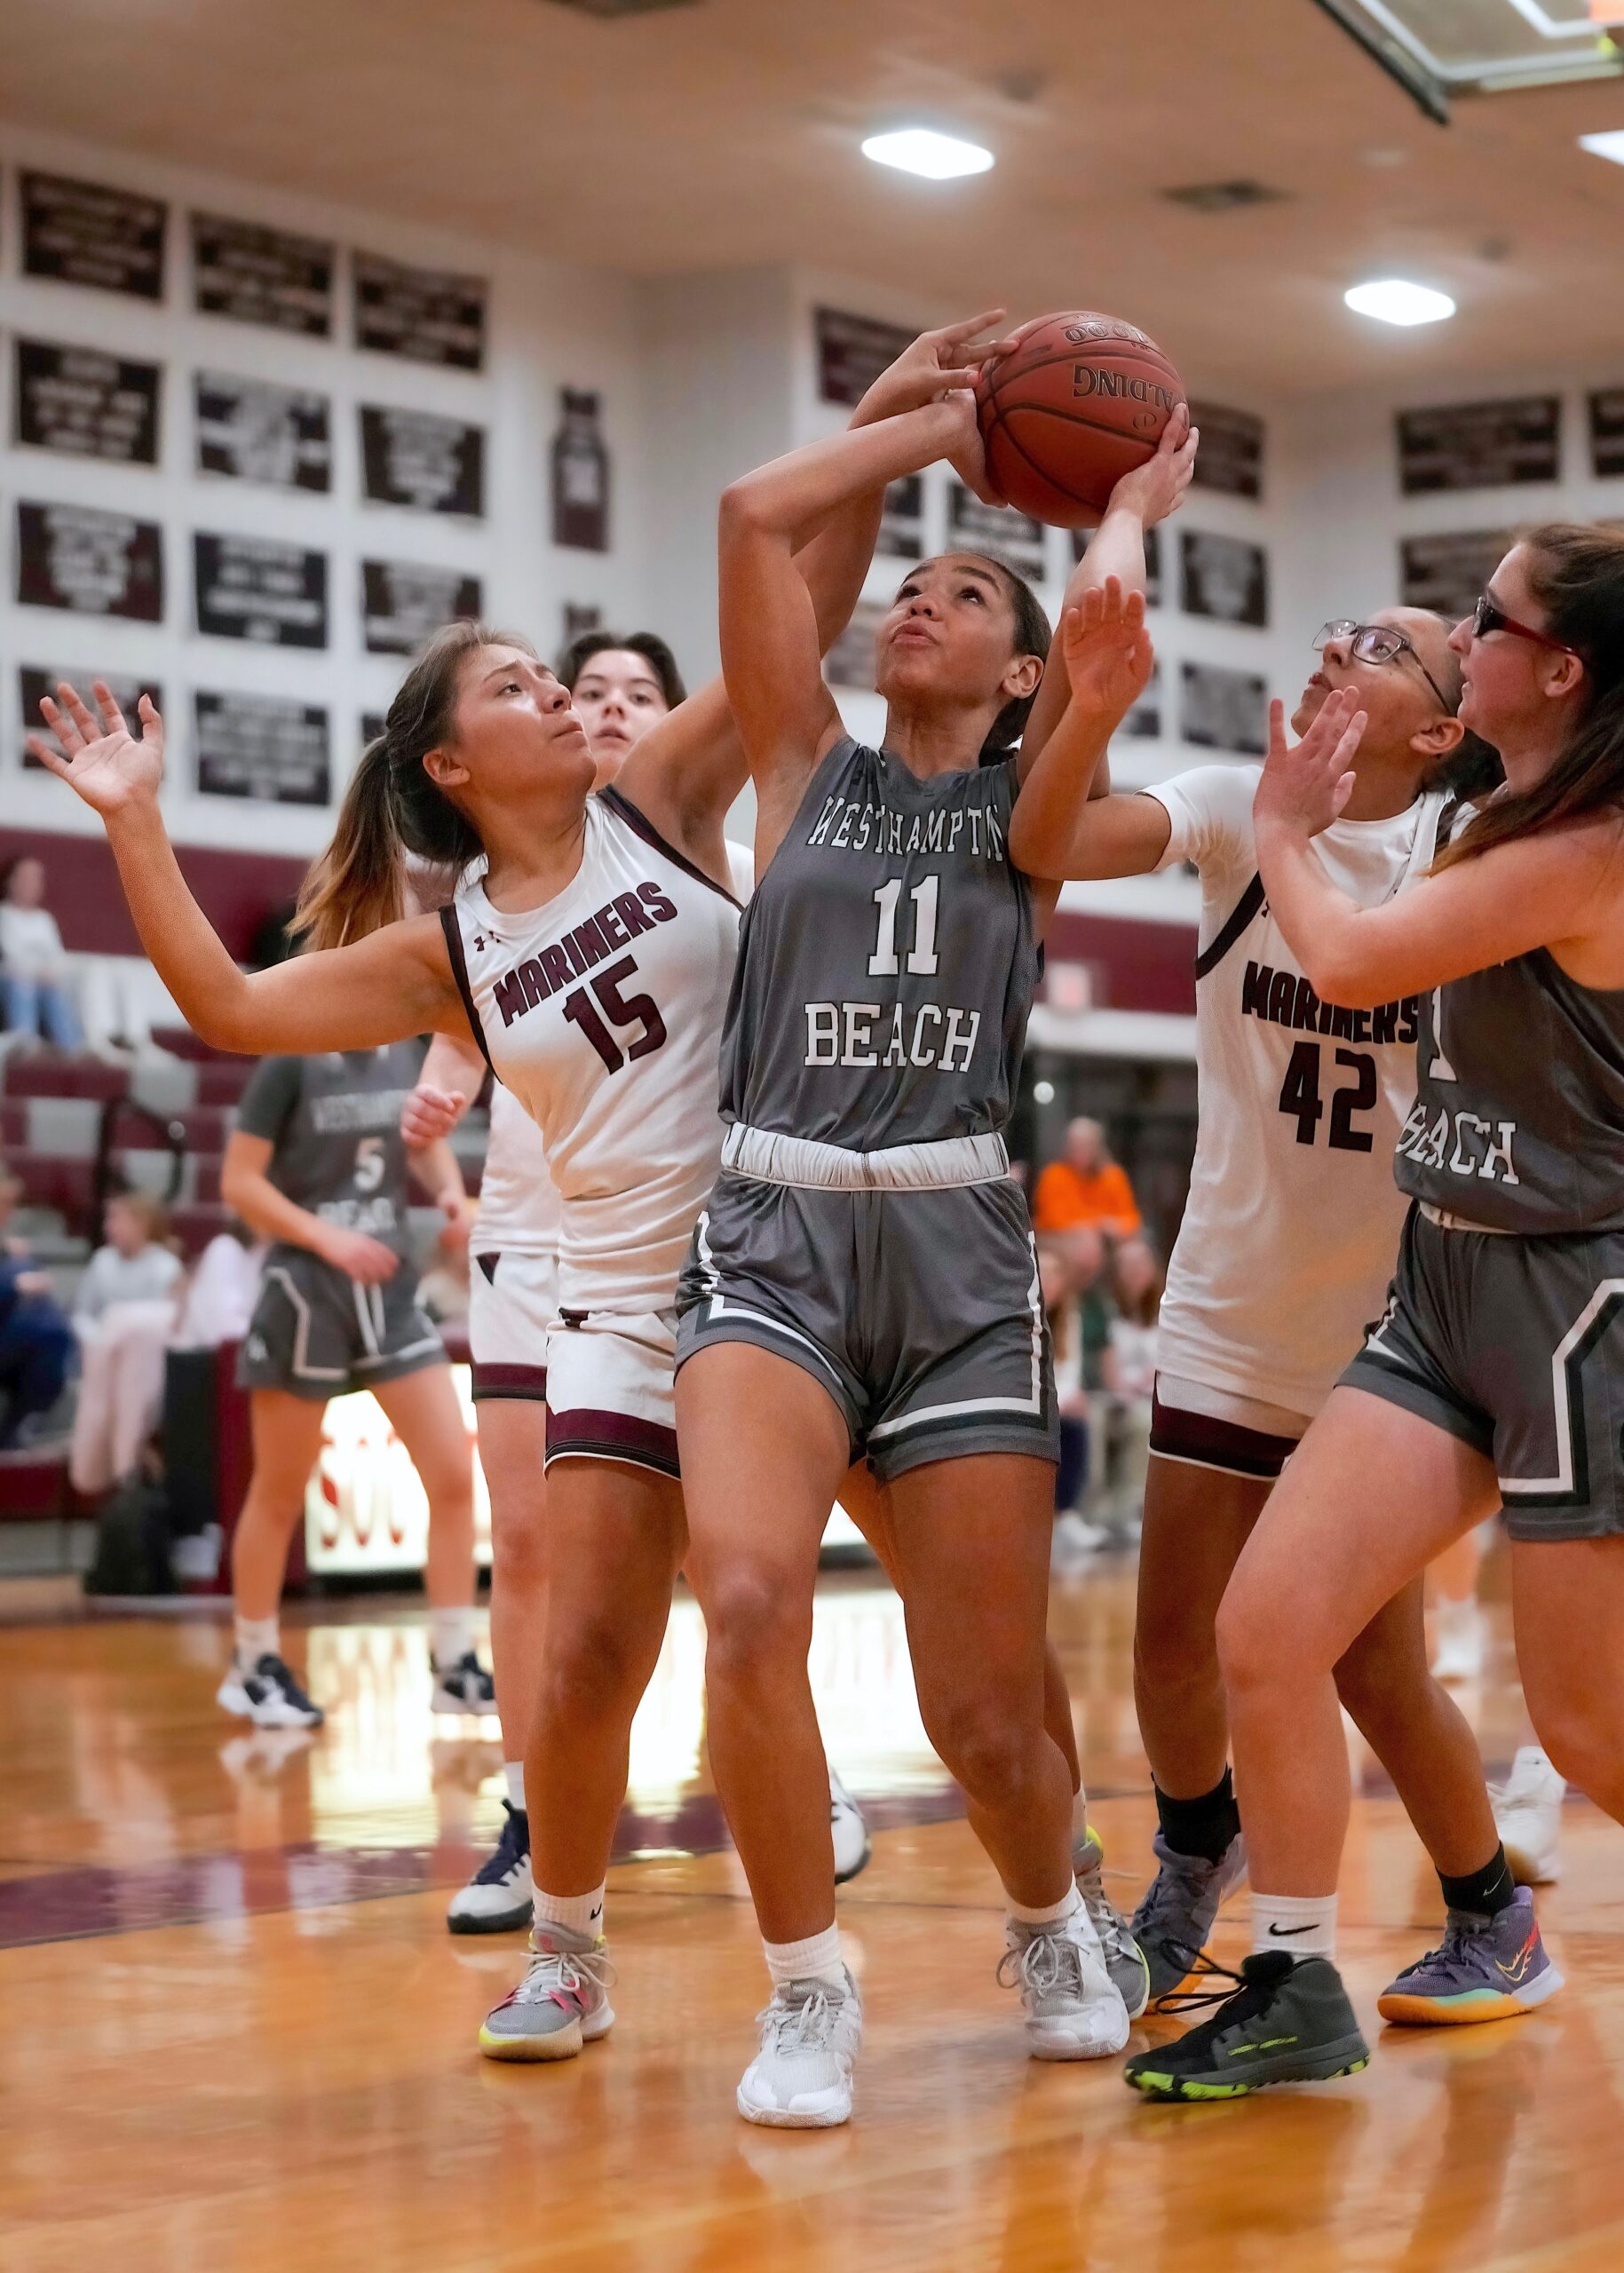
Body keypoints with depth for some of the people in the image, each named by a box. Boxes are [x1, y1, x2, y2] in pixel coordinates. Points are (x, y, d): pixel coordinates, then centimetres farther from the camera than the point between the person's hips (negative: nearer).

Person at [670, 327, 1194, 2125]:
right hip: (775, 1240, 0)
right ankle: (809, 1996, -7)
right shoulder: (810, 770, 14)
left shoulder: (1032, 804, 11)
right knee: (749, 1600, -25)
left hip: (958, 1250, 0)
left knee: (986, 1710, -1)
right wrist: (936, 426, 15)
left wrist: (1128, 513, 11)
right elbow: (754, 514, 6)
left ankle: (1051, 1931, 33)